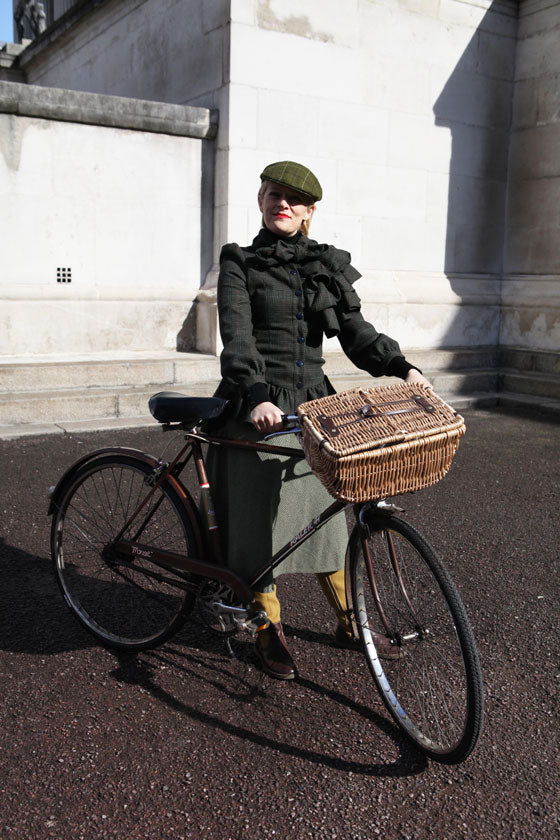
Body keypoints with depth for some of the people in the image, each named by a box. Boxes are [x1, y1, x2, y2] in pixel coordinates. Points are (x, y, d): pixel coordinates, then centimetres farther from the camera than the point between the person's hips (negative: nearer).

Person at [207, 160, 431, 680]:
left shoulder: (329, 266, 12)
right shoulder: (240, 264, 1)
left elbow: (355, 332, 7)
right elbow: (237, 333, -15)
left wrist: (401, 367, -11)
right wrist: (256, 395, -31)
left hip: (310, 405, 3)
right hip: (257, 409, -3)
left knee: (321, 515, 10)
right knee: (259, 520, 3)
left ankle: (347, 623, 28)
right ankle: (270, 630, 22)